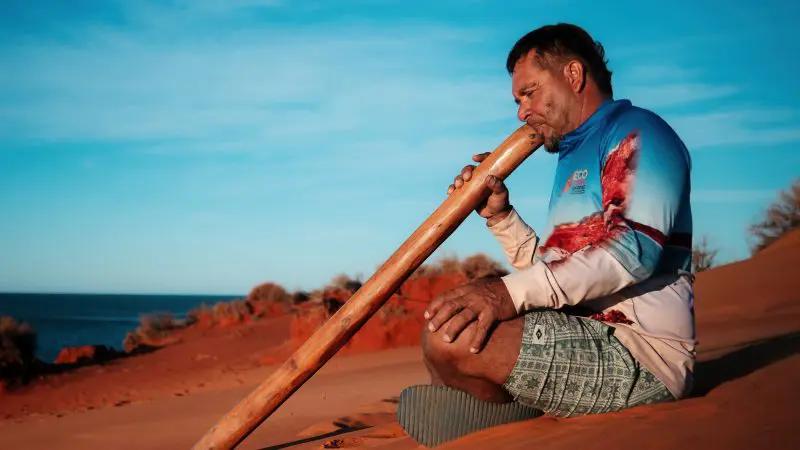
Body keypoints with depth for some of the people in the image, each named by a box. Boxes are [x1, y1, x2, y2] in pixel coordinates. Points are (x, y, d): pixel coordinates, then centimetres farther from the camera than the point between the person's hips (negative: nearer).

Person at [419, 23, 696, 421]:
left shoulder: (635, 132, -3)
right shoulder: (575, 158, 26)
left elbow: (634, 247, -21)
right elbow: (549, 267, 25)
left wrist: (512, 292, -29)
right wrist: (499, 215, 12)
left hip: (636, 354, -10)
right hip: (583, 339, 10)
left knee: (449, 338, -26)